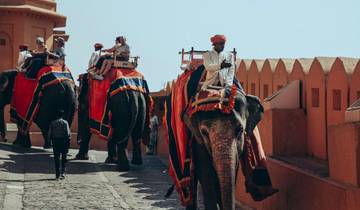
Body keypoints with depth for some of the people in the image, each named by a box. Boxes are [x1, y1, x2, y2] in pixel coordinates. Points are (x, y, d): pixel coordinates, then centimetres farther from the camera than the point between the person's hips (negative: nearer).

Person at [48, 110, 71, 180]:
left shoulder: (52, 123, 2)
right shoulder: (65, 122, -4)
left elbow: (49, 134, 1)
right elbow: (68, 133, -10)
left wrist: (50, 140, 12)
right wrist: (68, 142, -3)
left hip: (55, 141, 2)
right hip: (63, 141, -2)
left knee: (56, 158, 7)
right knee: (64, 158, 6)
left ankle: (57, 174, 6)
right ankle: (63, 172, -7)